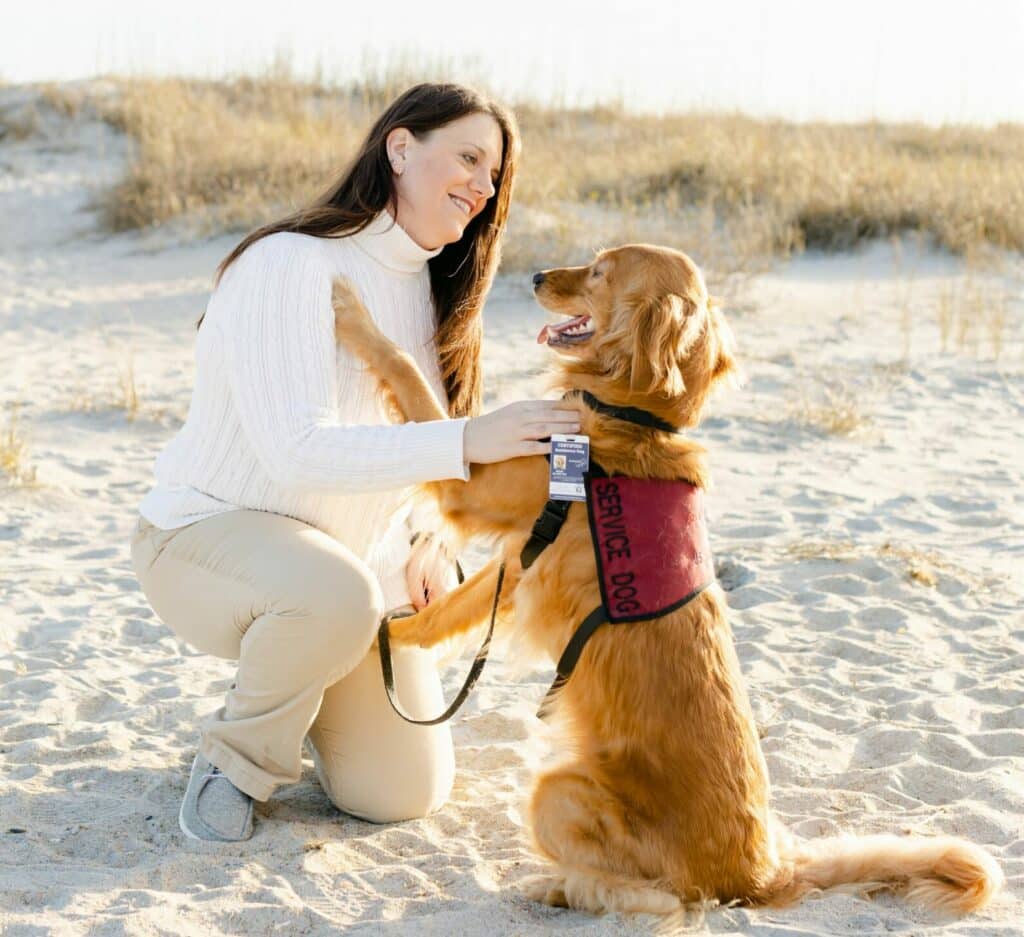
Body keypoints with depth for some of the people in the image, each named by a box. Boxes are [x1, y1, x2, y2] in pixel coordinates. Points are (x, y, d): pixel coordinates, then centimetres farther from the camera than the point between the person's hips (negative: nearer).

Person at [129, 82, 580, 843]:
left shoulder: (434, 287, 4)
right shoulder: (288, 266, -23)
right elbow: (295, 451, -34)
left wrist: (430, 538, -6)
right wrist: (464, 442, -43)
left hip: (354, 550, 7)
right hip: (208, 532, -7)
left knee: (405, 795, -2)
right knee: (335, 595, -41)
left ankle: (289, 680, 28)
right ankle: (236, 759, -12)